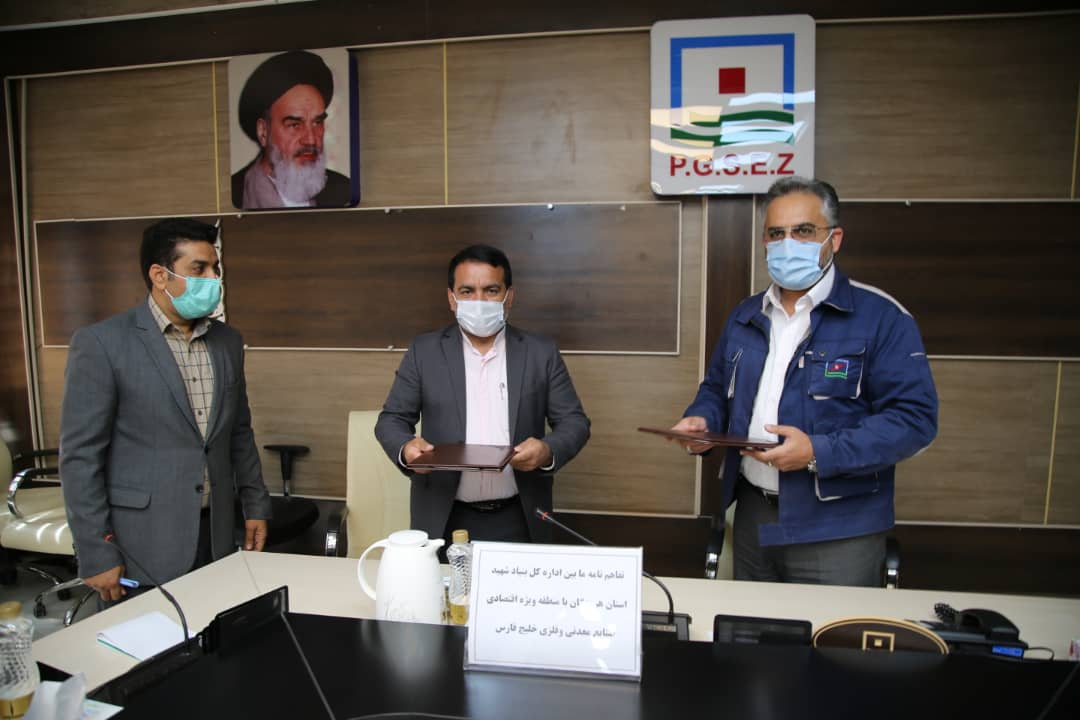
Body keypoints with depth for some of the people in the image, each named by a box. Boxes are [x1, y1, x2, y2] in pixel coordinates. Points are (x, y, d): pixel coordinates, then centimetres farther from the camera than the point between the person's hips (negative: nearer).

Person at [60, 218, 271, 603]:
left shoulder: (227, 341, 7)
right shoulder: (100, 343, -10)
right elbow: (80, 455, -10)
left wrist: (255, 506, 12)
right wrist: (95, 553, -11)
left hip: (216, 538, 5)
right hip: (140, 547, -4)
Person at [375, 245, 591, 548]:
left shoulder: (542, 352, 0)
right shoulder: (424, 351, 0)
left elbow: (574, 421, 1)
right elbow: (392, 419, 3)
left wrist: (548, 451, -21)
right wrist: (405, 447, -20)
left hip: (518, 519, 0)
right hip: (445, 519, 0)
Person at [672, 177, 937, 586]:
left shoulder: (882, 317, -9)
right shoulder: (745, 317, 10)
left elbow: (914, 417, -15)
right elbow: (716, 390, 21)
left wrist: (820, 453, -24)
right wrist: (702, 420, -2)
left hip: (836, 532, -5)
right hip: (752, 518, 6)